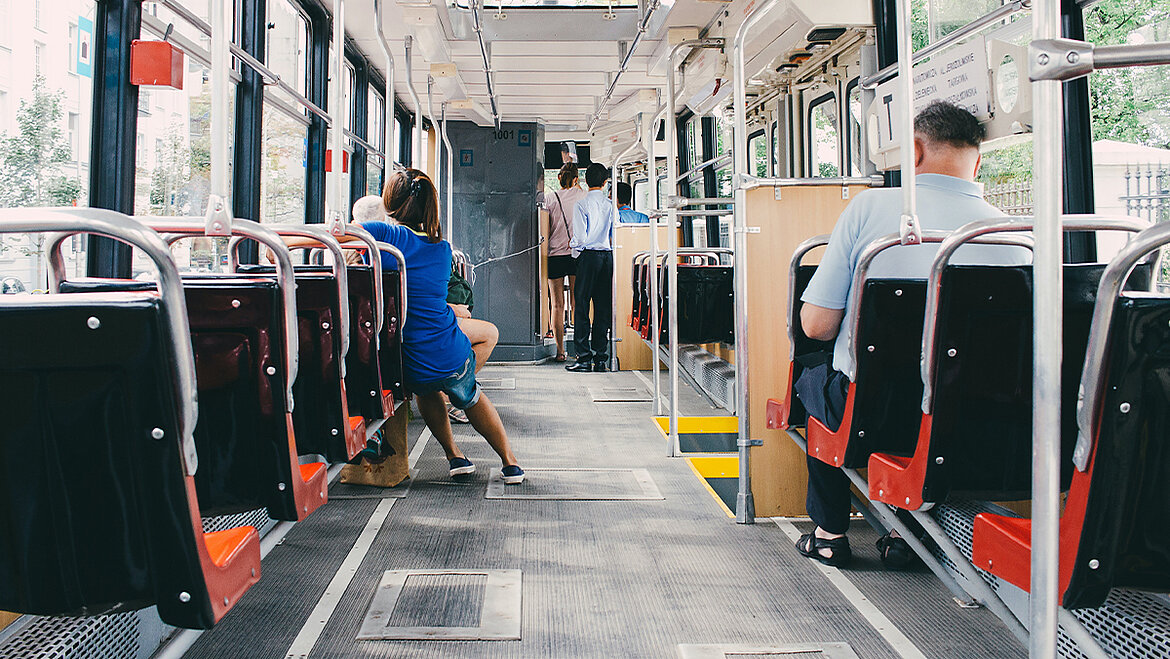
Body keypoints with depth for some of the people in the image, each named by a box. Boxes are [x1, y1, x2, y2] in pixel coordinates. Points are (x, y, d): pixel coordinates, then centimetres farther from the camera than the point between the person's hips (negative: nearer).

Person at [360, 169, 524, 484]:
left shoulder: (385, 234, -12)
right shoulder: (442, 248, 3)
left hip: (412, 367, -2)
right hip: (455, 357, 2)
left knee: (427, 390, 36)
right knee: (471, 397, 34)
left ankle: (455, 456, 34)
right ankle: (510, 462, 39)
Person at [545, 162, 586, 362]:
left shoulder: (549, 198, 0)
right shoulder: (581, 195, 1)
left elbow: (547, 230, 2)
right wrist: (576, 182, 35)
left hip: (555, 254, -1)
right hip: (577, 255, 1)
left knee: (557, 305, 2)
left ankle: (560, 350, 1)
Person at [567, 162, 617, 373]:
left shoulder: (581, 204, -8)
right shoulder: (611, 205, 4)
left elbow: (580, 237, -12)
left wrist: (573, 244, 9)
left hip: (589, 256, -4)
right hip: (608, 256, 4)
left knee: (581, 306, 1)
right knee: (603, 307, 7)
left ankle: (584, 358, -2)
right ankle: (600, 359, 8)